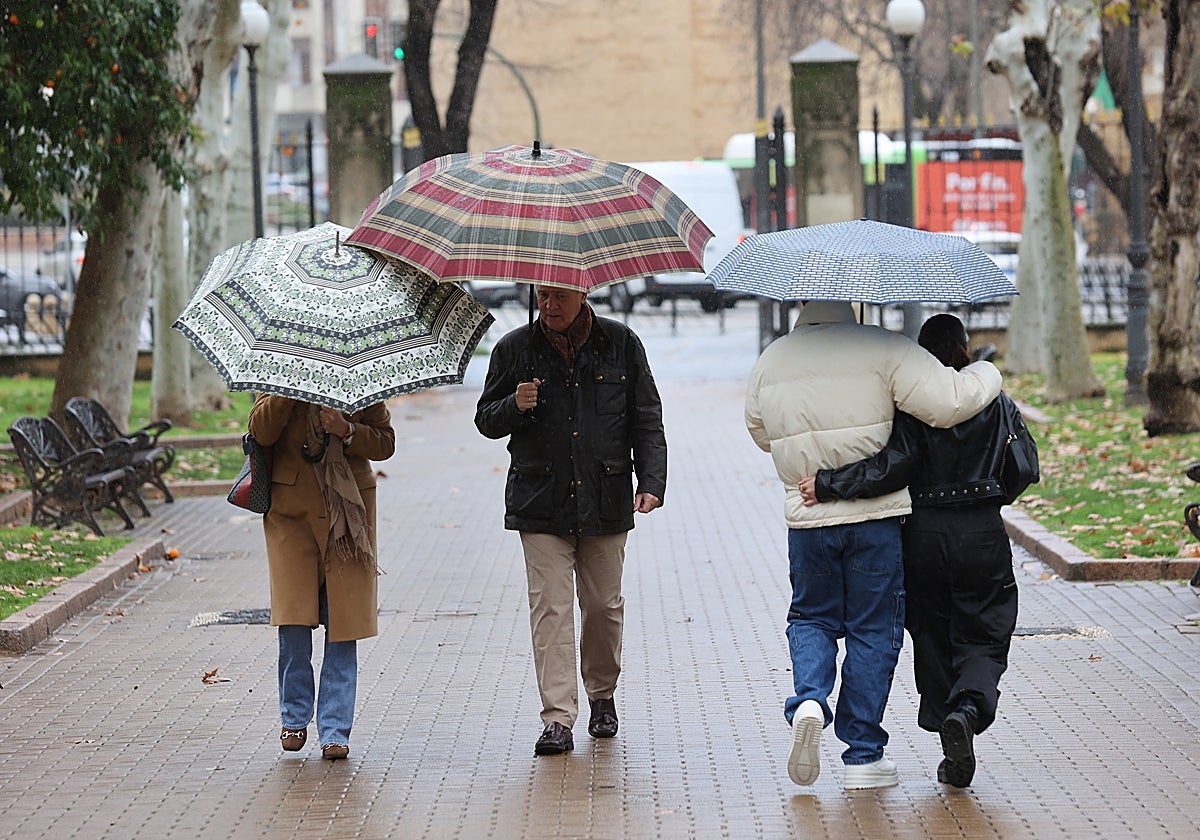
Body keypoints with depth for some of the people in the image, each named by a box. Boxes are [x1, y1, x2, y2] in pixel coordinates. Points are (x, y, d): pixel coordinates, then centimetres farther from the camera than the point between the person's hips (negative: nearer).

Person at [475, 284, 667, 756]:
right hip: (541, 505, 0)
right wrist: (514, 407, -13)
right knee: (550, 609, -8)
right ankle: (558, 719, -9)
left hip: (605, 503, 1)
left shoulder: (621, 345, 4)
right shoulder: (515, 349, 4)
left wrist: (651, 482, -4)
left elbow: (647, 422, 7)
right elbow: (486, 420, 10)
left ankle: (602, 695, 31)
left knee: (603, 604, 8)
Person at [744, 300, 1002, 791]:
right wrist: (986, 374, 2)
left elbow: (759, 432, 19)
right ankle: (863, 755, 11)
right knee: (874, 631, 8)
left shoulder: (772, 360, 5)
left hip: (806, 517, 3)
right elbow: (948, 402, -18)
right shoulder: (884, 350, -11)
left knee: (812, 616, 21)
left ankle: (808, 700, -7)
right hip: (876, 516, -3)